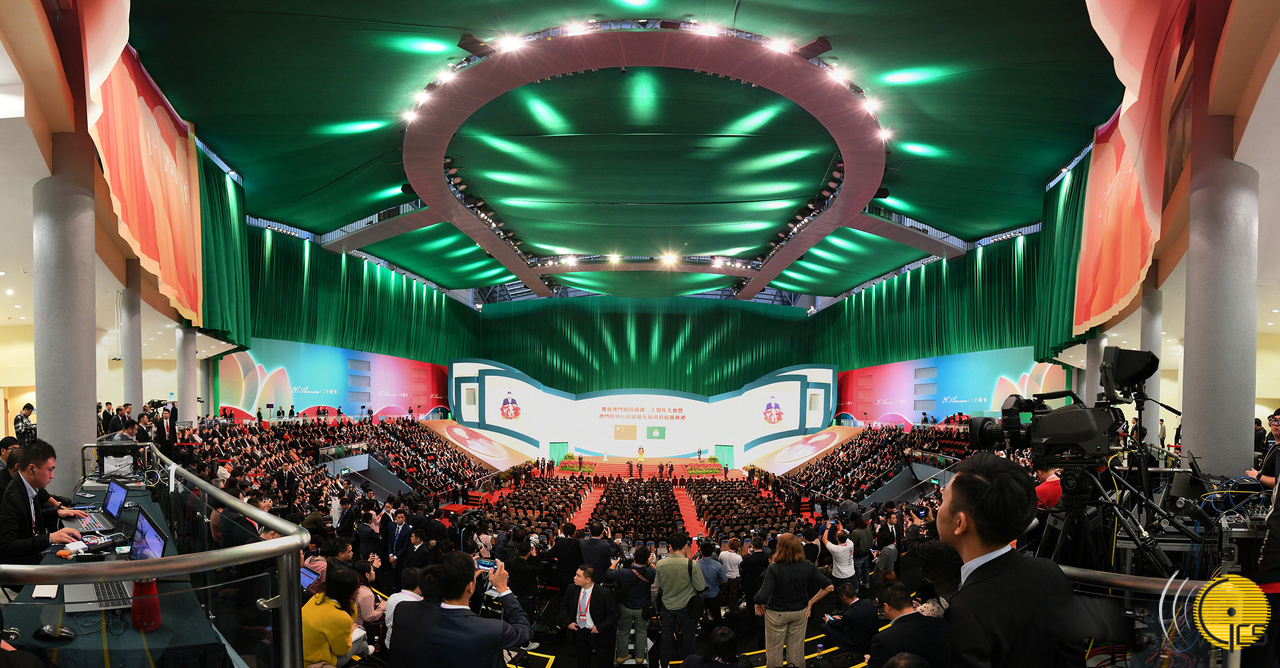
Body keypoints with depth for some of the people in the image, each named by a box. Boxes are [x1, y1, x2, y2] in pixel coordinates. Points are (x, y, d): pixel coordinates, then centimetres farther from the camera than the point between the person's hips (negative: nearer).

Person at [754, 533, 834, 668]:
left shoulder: (773, 569, -26)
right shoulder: (808, 566, -13)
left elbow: (762, 597, -32)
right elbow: (828, 587, -11)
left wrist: (759, 605, -10)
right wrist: (811, 602, -2)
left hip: (777, 614, -3)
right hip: (800, 612, 4)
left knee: (774, 649, 15)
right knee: (797, 647, 20)